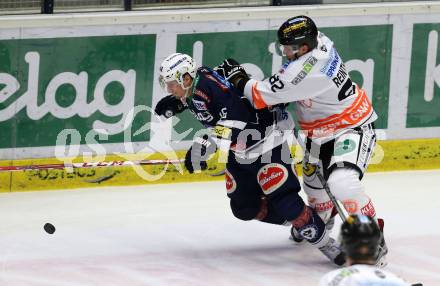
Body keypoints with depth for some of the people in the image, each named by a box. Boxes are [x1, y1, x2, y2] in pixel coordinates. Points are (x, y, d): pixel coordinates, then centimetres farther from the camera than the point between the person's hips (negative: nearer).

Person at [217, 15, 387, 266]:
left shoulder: (306, 71, -35)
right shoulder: (318, 40, -8)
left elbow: (262, 95, -25)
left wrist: (238, 78, -8)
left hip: (352, 129, -10)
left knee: (342, 183, -29)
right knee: (314, 183, 25)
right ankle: (321, 218, 56)